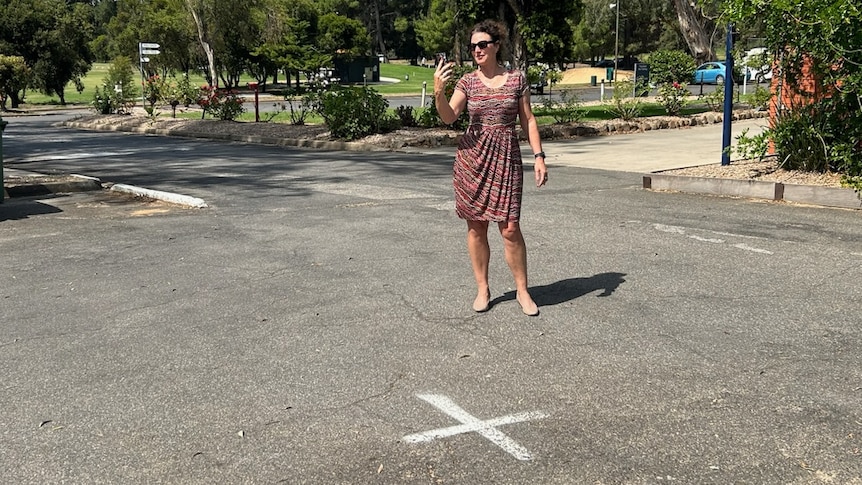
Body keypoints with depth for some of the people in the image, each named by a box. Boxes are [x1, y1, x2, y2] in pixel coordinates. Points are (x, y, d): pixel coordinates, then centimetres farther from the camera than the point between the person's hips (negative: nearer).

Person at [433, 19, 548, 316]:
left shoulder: (517, 80, 2)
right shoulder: (468, 81, 3)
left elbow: (528, 120, 5)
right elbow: (449, 117, -7)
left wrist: (539, 156, -1)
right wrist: (438, 91, -24)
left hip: (506, 157, -1)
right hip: (472, 157, 2)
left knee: (510, 227, -5)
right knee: (476, 225, 5)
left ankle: (522, 291, 10)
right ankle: (482, 289, 18)